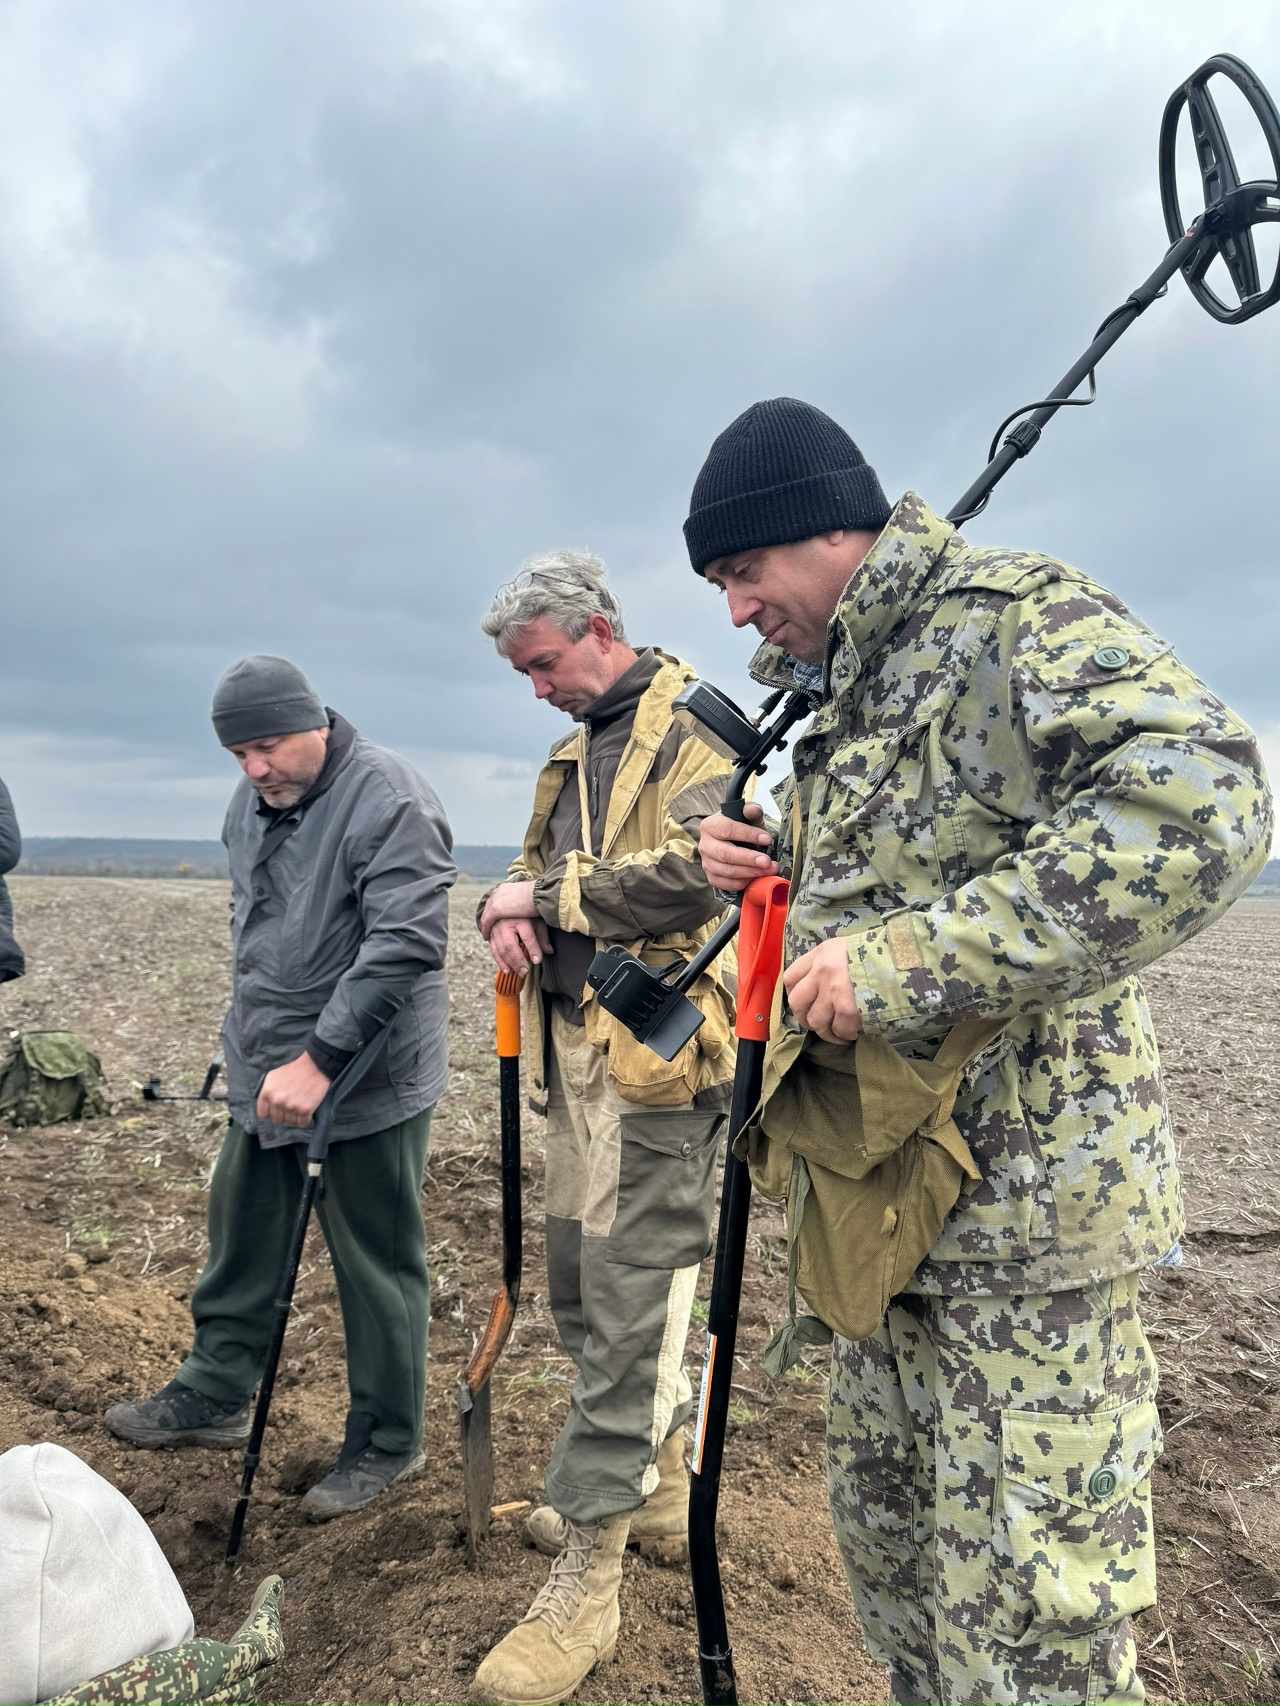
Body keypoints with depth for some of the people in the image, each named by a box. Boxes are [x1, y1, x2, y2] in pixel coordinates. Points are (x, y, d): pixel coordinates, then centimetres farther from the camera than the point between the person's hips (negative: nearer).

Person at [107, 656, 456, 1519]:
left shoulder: (390, 800, -19)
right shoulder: (253, 801, 8)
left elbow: (406, 945, -27)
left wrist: (319, 1060, -27)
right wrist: (258, 1040, 18)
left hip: (366, 1082, -8)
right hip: (264, 1069, 8)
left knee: (378, 1262, 5)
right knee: (242, 1232, 20)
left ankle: (388, 1441, 24)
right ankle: (215, 1394, 40)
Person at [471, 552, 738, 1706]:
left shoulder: (693, 724, -9)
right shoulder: (579, 744, 19)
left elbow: (699, 872, -24)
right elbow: (537, 863, 23)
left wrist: (548, 894, -14)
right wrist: (508, 905, -1)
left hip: (653, 1057, -9)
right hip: (577, 1049, 10)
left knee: (627, 1308, -2)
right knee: (585, 1289, 19)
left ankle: (586, 1581, 11)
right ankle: (659, 1489, 39)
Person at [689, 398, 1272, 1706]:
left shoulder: (1014, 616, -12)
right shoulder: (842, 697, 16)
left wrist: (905, 962, -27)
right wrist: (762, 871, 3)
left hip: (1016, 1192, -9)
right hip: (876, 1195, 9)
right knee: (885, 1534, 23)